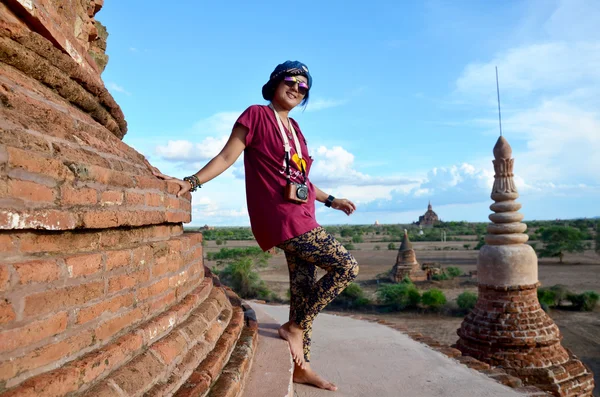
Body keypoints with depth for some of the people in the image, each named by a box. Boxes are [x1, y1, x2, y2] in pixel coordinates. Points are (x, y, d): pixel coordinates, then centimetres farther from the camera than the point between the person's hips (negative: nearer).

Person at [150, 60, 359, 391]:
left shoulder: (294, 127, 17)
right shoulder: (256, 115, -5)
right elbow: (227, 157, -8)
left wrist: (330, 200, 24)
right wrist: (191, 182, -17)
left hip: (301, 217, 8)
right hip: (282, 217, -8)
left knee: (304, 288, 8)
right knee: (347, 267, -11)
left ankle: (301, 367, 21)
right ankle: (294, 327, 4)